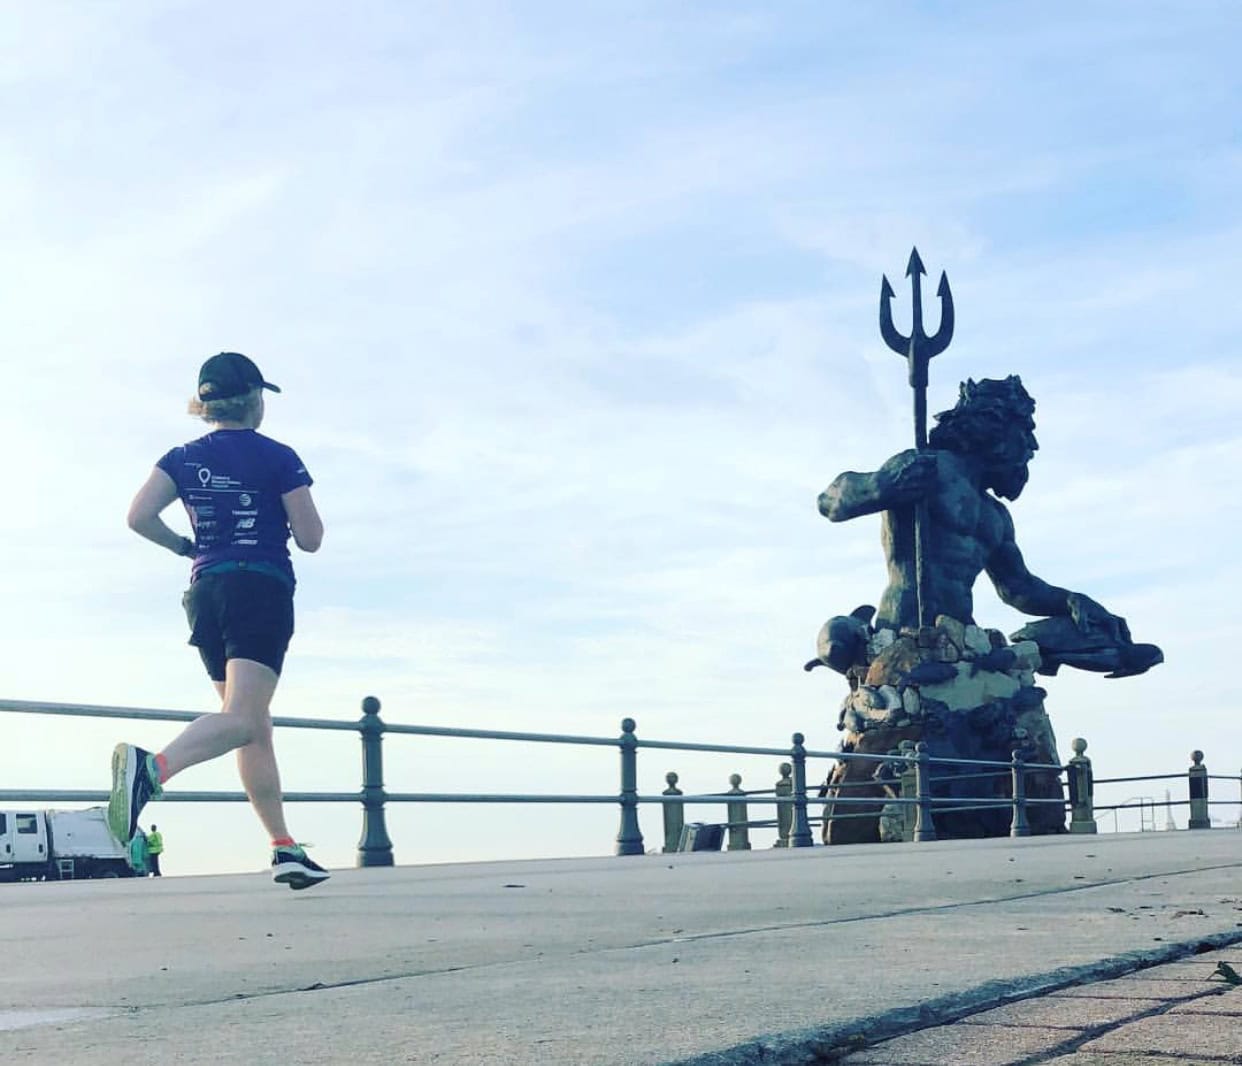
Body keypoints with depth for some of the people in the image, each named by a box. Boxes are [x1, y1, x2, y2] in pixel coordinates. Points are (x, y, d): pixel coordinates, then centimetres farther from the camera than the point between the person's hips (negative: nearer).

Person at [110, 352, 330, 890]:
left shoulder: (183, 459, 10)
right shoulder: (278, 457, -1)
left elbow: (139, 516, -3)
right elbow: (310, 539, -2)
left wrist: (184, 546, 14)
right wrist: (292, 512, 19)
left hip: (206, 591, 6)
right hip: (263, 590, -6)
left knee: (255, 727, 12)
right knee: (242, 719, -19)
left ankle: (285, 849, 13)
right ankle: (151, 766, -46)